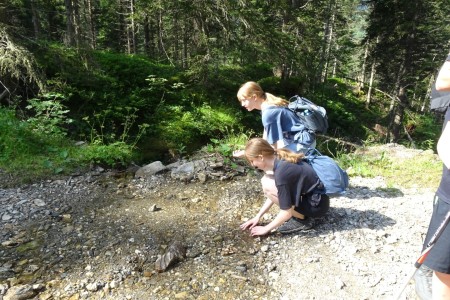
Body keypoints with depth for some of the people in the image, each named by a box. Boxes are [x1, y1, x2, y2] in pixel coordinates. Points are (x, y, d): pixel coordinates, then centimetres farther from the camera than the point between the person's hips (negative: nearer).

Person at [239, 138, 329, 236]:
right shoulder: (280, 159, -1)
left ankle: (301, 220, -2)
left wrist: (266, 228, -8)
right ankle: (300, 213, 12)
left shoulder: (281, 172, -28)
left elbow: (287, 213, -22)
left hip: (317, 203, -9)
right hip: (312, 195, 9)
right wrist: (258, 216, 11)